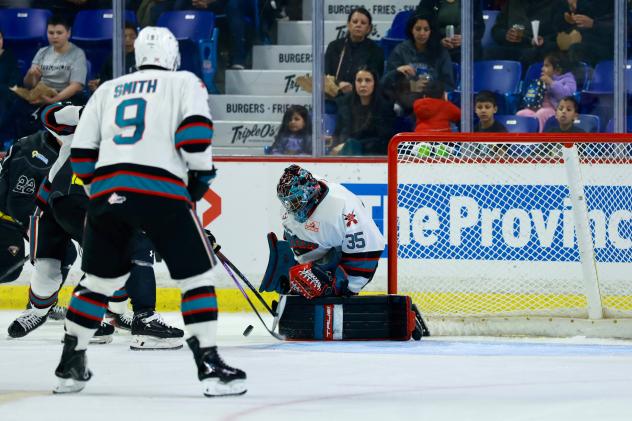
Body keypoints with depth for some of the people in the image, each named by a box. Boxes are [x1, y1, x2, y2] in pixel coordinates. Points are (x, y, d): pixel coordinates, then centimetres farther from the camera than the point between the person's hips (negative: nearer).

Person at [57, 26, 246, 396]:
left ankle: (70, 365, 22)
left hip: (106, 190, 5)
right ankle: (210, 366, -5)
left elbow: (82, 152, 19)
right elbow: (194, 130, -7)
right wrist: (201, 173, 6)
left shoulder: (108, 91, 23)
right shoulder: (185, 83, 11)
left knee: (100, 278, 20)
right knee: (198, 274, 4)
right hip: (161, 191, -5)